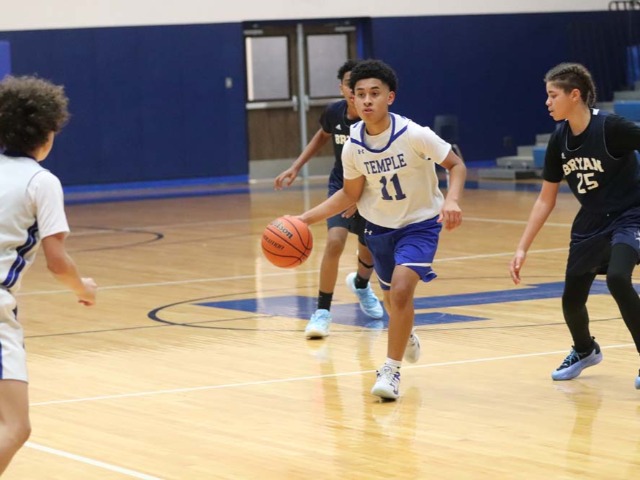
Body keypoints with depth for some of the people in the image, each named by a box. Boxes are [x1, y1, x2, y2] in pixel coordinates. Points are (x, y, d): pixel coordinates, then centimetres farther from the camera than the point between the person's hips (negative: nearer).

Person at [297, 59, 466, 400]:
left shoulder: (414, 134, -25)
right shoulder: (353, 147, -12)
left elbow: (456, 165, -15)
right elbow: (350, 195, 2)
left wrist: (451, 200, -34)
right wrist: (305, 218, -7)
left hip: (420, 223, -4)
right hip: (380, 227, 4)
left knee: (401, 289, -24)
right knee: (392, 297, 19)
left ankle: (391, 370, -13)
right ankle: (407, 337, 55)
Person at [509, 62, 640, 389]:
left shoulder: (610, 128, -22)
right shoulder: (559, 140, -3)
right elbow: (546, 200, 6)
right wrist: (522, 248, 4)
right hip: (590, 224, 6)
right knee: (572, 299, 7)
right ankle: (585, 351, 42)